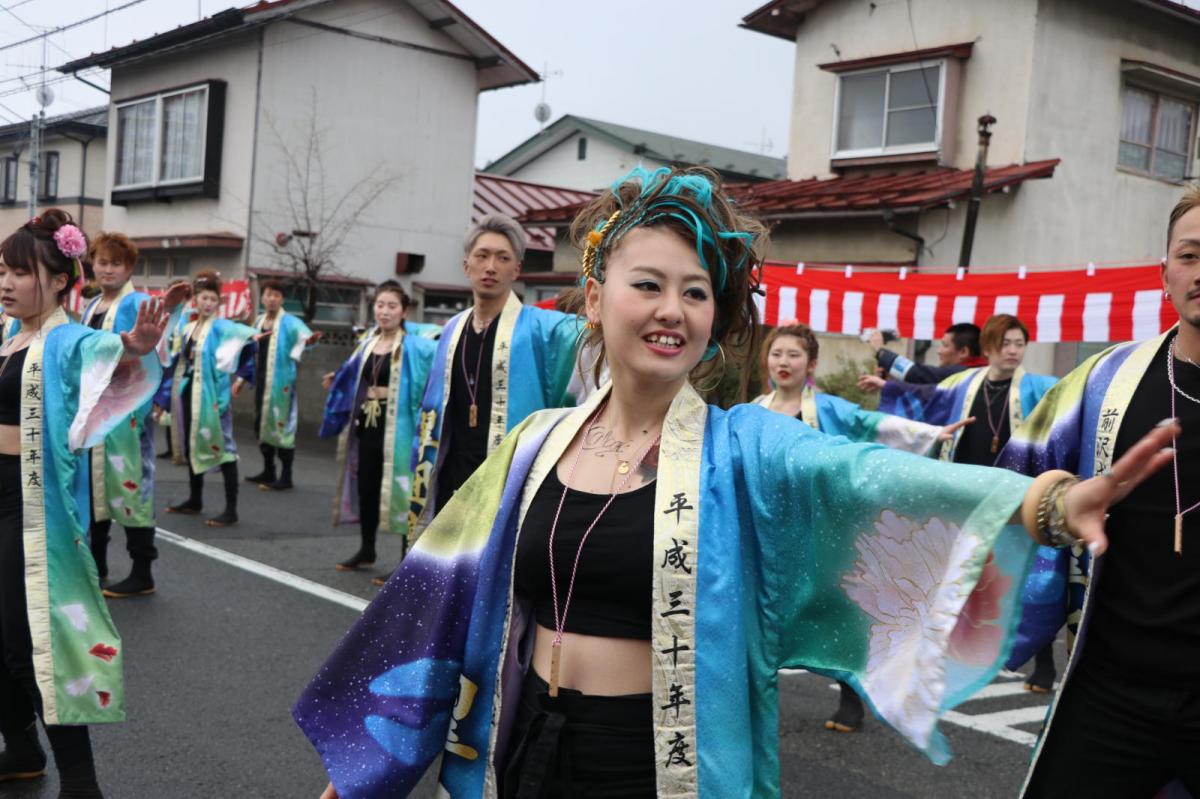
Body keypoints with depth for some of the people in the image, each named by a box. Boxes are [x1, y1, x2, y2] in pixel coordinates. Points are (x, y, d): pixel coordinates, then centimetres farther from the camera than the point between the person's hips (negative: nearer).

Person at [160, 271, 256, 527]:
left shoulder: (220, 327, -5)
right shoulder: (187, 329, 13)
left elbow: (240, 331, -25)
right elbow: (179, 364, 21)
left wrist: (253, 335, -46)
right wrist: (164, 395, 21)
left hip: (212, 396, -7)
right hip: (188, 395, 7)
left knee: (222, 446, -8)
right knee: (191, 446, 14)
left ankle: (231, 510, -9)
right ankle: (195, 500, 28)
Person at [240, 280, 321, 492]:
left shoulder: (290, 322, -8)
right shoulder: (258, 321, 12)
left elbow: (303, 333, -30)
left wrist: (309, 339, -55)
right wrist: (242, 377, 21)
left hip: (281, 381, -7)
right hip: (261, 380, 7)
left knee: (282, 424, -8)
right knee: (262, 423, 13)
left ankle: (286, 477, -4)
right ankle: (268, 472, 25)